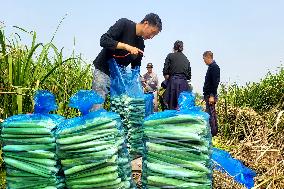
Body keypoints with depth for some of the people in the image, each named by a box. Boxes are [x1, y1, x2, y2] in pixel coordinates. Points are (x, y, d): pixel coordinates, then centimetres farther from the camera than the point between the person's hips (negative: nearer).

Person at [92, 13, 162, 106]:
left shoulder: (141, 44, 5)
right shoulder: (124, 24, -10)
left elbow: (135, 68, 10)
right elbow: (104, 41, -21)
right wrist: (126, 46, -27)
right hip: (103, 70, -6)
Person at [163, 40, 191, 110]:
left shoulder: (170, 56, 4)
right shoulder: (186, 59, 15)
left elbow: (165, 72, -5)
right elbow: (189, 76, 13)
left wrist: (167, 78, 12)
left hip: (173, 82, -3)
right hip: (184, 83, 4)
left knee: (172, 106, -2)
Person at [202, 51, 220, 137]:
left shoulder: (214, 67, -13)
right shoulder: (211, 67, 16)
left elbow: (215, 83, -19)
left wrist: (212, 96, -22)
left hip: (210, 95, -10)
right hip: (209, 95, 10)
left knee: (210, 114, -7)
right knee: (212, 113, 14)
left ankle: (212, 132, -2)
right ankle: (214, 131, 22)